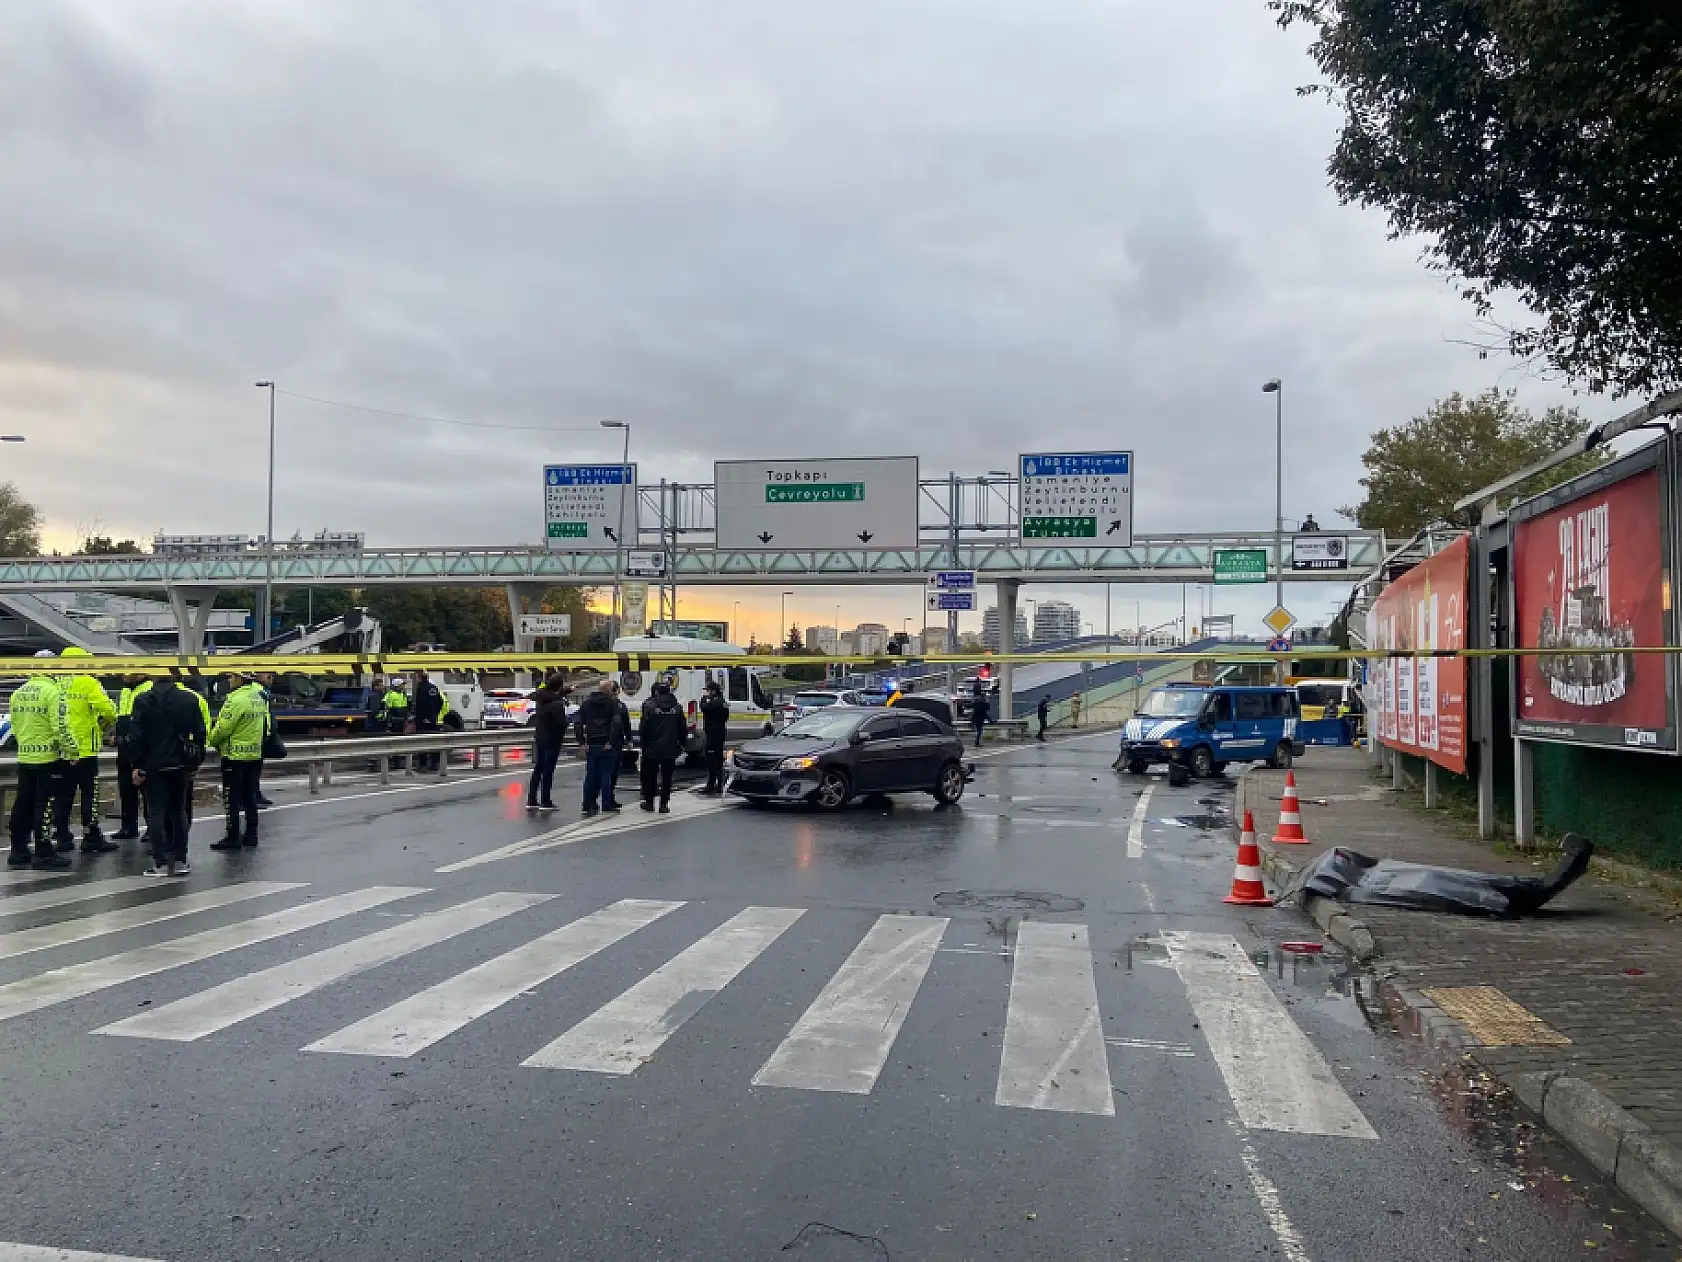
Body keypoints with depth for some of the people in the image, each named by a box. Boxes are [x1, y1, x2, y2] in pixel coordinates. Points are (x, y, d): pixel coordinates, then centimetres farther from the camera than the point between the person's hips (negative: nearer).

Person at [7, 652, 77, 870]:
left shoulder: (18, 693, 10)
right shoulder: (52, 692, -14)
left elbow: (15, 727, 17)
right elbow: (60, 726, -20)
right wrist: (71, 749, -12)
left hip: (24, 758, 7)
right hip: (48, 758, -7)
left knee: (23, 804, 13)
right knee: (45, 805, -3)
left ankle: (18, 851, 20)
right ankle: (43, 853, -1)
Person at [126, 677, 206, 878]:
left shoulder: (144, 701, -7)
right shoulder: (191, 699, 0)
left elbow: (135, 735, -8)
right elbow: (199, 733, 4)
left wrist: (137, 765, -3)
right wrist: (196, 762, 12)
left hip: (154, 765, -3)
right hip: (181, 765, 3)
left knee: (156, 813, 2)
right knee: (180, 811, 13)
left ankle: (160, 863, 0)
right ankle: (180, 861, 13)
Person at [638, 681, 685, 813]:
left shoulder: (649, 706, -9)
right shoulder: (677, 708, -1)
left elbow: (643, 728, -8)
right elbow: (682, 728, 5)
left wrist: (642, 742, 5)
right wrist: (681, 743, 15)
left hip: (652, 748, -2)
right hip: (670, 749, 2)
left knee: (650, 777, 12)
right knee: (666, 778, 7)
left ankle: (649, 803, 19)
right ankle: (664, 805, 5)